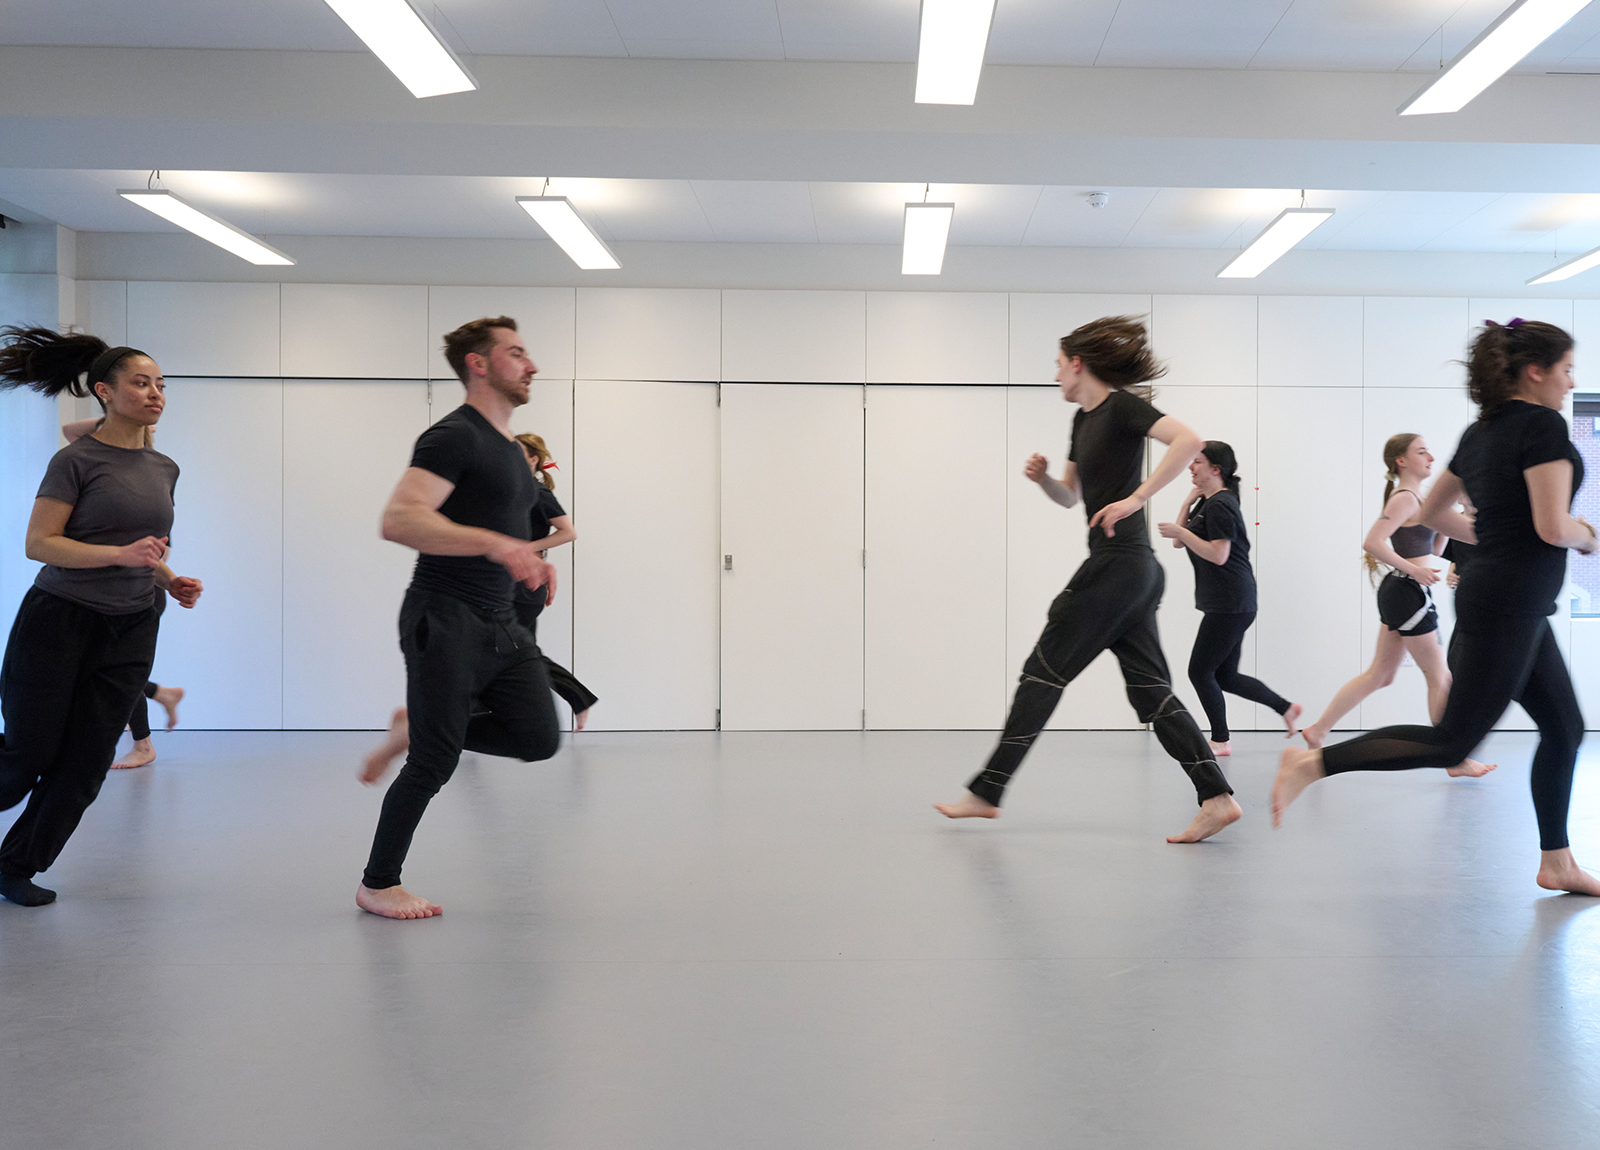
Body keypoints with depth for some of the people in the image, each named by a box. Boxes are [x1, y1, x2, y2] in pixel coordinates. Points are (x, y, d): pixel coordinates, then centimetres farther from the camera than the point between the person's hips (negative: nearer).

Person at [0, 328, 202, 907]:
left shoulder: (163, 469, 10)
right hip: (60, 621, -5)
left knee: (84, 767, 3)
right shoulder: (78, 459, -9)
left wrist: (170, 580, 4)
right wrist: (122, 555, -25)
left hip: (130, 631, 5)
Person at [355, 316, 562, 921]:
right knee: (436, 764, -5)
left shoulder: (512, 450, 17)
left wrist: (532, 562, 12)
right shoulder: (454, 437, -13)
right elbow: (399, 520, -27)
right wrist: (495, 543, -35)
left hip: (500, 623, 8)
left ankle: (414, 727, 18)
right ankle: (377, 886, 14)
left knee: (539, 738, -2)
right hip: (445, 621, -8)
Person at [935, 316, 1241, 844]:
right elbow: (1070, 496, 29)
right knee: (1150, 690, 5)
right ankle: (1217, 797, 0)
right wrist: (1043, 477, 7)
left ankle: (986, 792, 4)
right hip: (1130, 571, 10)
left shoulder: (1121, 405, -9)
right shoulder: (1084, 419, 19)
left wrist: (1136, 497, -26)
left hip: (1118, 566, -10)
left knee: (1043, 672, -3)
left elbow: (1188, 439, -23)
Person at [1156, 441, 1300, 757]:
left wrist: (1180, 531, -19)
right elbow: (1180, 543, 15)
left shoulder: (1220, 505, -14)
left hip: (1230, 605, -10)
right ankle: (1286, 708, 21)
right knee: (1226, 677, 14)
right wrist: (1188, 504, 5)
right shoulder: (1206, 502, 18)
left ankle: (1220, 741, 6)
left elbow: (1218, 555, -22)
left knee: (1200, 672, -3)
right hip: (1230, 604, 10)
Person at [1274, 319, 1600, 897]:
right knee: (1452, 742, -7)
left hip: (1490, 594, 10)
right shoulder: (1543, 425, -13)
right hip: (1510, 605, -10)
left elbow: (1433, 511, 21)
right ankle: (1313, 763, -10)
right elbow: (1553, 527, -22)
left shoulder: (1480, 432, 12)